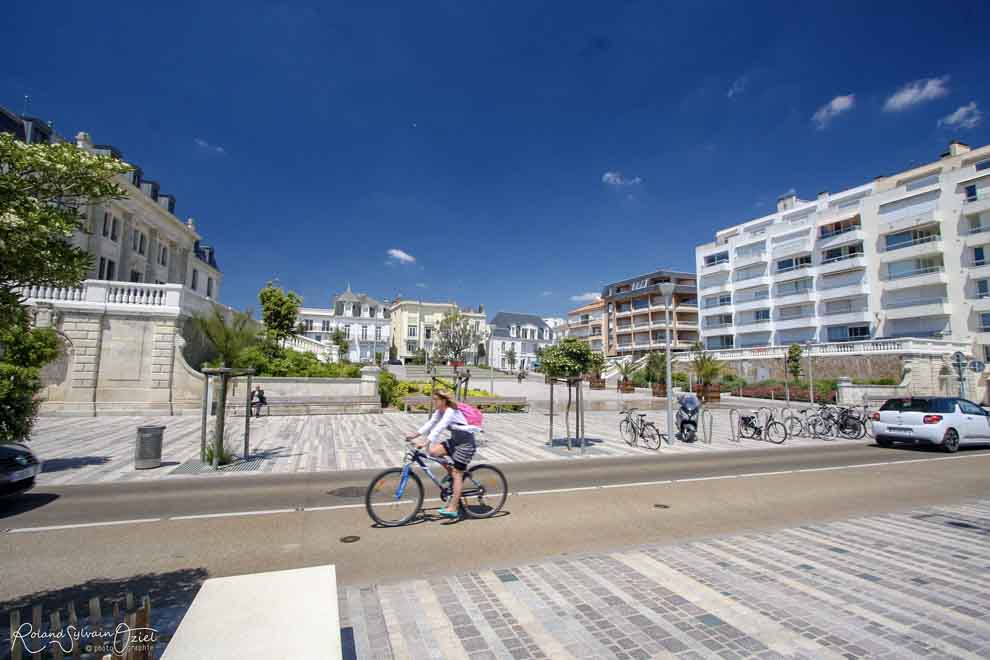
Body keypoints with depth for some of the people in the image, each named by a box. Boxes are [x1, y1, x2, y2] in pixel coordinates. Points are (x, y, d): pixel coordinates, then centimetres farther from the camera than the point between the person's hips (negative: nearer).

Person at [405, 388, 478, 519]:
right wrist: (415, 435, -9)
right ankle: (451, 473, 14)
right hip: (455, 440, 9)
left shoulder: (450, 412, -24)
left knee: (457, 474, -5)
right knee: (433, 451, -4)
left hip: (465, 443, -9)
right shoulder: (439, 411, 4)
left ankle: (453, 508, 2)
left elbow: (439, 428, -34)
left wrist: (425, 443, -41)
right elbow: (430, 423, 1)